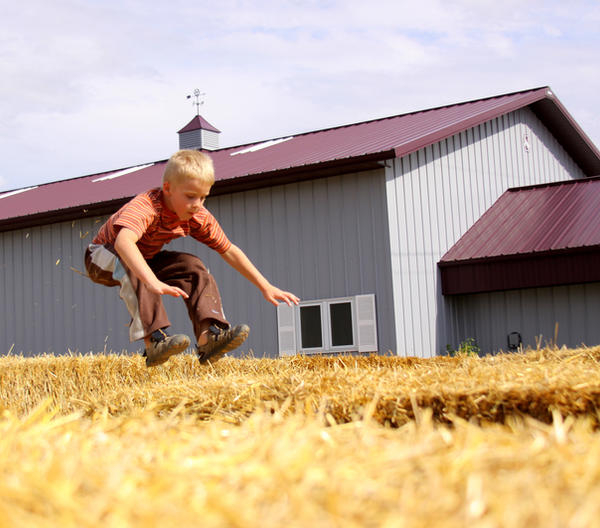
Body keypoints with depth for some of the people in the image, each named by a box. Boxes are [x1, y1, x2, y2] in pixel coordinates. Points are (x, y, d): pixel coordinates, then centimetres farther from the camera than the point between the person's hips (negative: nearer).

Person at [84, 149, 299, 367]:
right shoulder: (145, 207, -37)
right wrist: (153, 283, -72)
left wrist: (266, 287, -11)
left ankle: (209, 336, -29)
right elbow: (124, 242, -57)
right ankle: (154, 339, -48)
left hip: (146, 259, 6)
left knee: (192, 266, -14)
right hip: (103, 259, -6)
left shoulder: (198, 217, -15)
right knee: (129, 267, -39)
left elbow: (229, 251, -7)